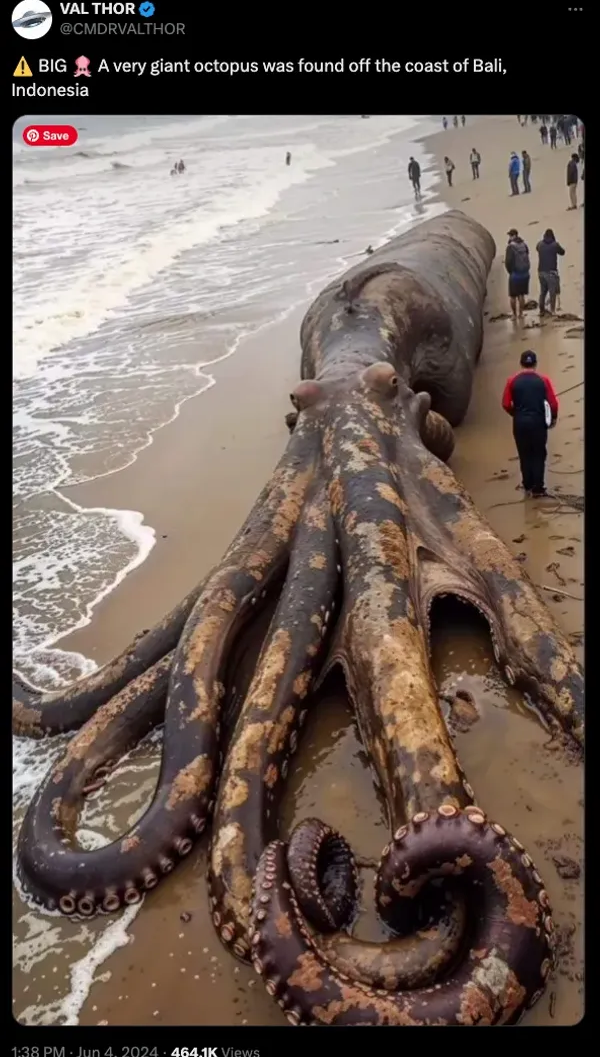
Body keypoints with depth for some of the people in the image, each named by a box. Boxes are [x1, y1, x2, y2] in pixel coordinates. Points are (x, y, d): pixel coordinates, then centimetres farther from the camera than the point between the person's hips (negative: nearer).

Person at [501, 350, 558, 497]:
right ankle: (538, 489, 9)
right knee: (539, 455, 9)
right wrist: (553, 418, 12)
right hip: (538, 422, -1)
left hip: (520, 423, 1)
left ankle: (528, 487, 20)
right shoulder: (543, 380, -4)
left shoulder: (513, 381, -2)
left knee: (524, 455, 13)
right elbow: (553, 403, -6)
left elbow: (506, 404, -2)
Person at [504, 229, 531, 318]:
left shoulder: (511, 246, -16)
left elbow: (508, 261, -18)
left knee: (513, 296, 7)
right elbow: (526, 258, 6)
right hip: (525, 273, 6)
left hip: (515, 274, -6)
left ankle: (514, 315, 10)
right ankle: (521, 314, 20)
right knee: (521, 295, 16)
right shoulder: (524, 245, 3)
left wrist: (510, 271, -2)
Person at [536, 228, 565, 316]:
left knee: (542, 292, 15)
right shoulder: (555, 244, -10)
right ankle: (552, 311, -4)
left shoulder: (540, 244, 1)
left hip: (541, 271, 5)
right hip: (551, 272, -4)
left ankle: (541, 310, 17)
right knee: (552, 292, 0)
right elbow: (562, 253, 6)